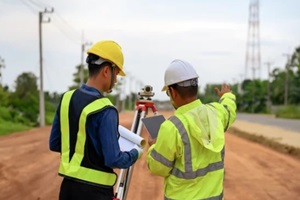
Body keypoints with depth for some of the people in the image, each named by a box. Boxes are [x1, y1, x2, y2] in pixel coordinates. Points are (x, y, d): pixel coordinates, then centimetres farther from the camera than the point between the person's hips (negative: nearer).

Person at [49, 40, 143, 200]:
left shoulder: (66, 99, 4)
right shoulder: (105, 110, -18)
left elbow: (54, 144, 11)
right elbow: (113, 159, -18)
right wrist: (135, 153, 0)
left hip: (68, 186, 7)